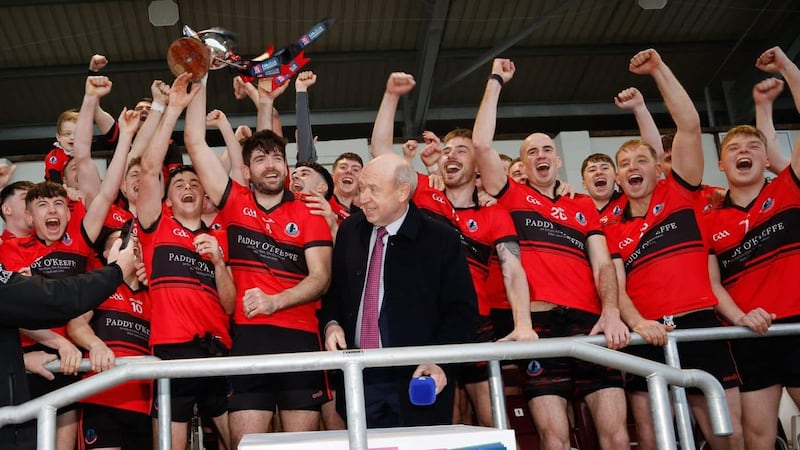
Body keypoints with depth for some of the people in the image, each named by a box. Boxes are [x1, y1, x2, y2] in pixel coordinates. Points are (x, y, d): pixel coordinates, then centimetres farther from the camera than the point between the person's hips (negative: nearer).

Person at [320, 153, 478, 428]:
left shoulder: (440, 239, -7)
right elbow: (334, 290, 20)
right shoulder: (349, 232, 8)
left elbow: (462, 310, -5)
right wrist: (331, 323, 0)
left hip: (418, 383, -4)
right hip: (358, 378, 4)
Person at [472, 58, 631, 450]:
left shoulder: (583, 209, 23)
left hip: (588, 321, 2)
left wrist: (611, 311, -10)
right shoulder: (511, 197, 16)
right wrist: (496, 81, 10)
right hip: (539, 323, -2)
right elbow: (481, 143, 3)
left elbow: (602, 265, 10)